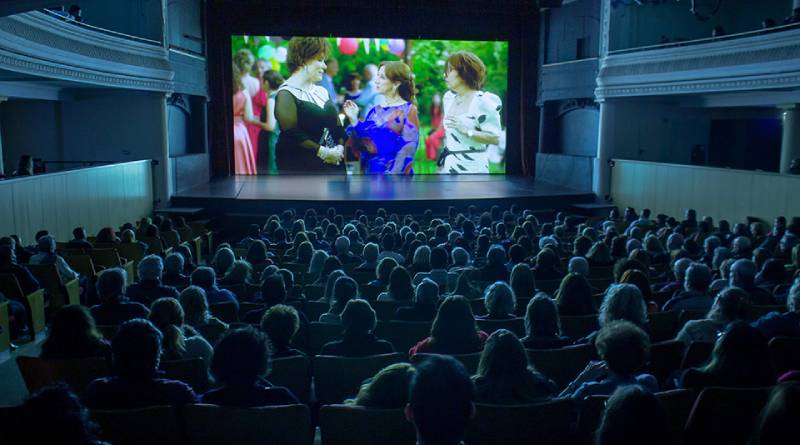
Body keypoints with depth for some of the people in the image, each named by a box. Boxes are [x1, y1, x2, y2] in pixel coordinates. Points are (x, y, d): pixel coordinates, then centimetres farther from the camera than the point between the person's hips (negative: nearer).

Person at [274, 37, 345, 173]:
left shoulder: (322, 92, 15)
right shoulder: (286, 94, -8)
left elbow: (336, 125, 14)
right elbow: (291, 134, -17)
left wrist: (340, 148, -6)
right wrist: (324, 152, -17)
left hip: (333, 164, 7)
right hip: (301, 167, -7)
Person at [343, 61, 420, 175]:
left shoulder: (408, 110, -3)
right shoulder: (375, 111, 12)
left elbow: (407, 150, -11)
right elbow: (363, 145, 9)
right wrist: (354, 120, -1)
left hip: (394, 174, -5)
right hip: (370, 172, 5)